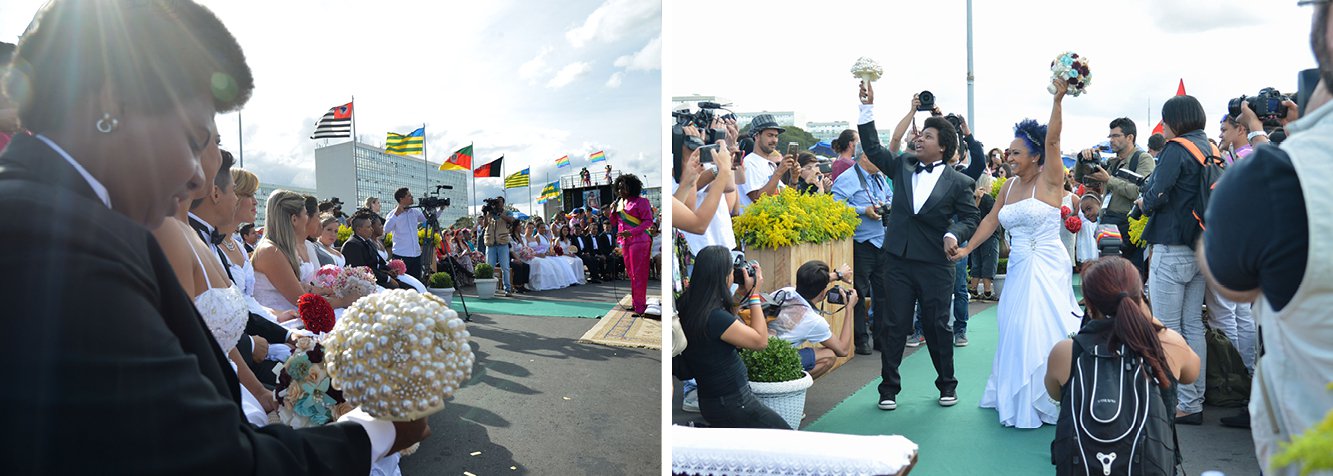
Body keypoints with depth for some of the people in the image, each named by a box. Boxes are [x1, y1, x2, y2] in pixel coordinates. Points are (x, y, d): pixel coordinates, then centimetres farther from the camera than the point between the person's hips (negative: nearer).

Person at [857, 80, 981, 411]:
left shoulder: (959, 182, -1)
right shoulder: (902, 166, 7)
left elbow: (969, 217, 2)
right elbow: (873, 149, 3)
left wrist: (954, 234, -19)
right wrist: (868, 108, -4)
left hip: (936, 264, -2)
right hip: (899, 260, 3)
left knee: (937, 326, 7)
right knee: (893, 325, 5)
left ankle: (947, 384, 26)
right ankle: (889, 388, 15)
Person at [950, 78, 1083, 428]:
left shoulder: (1049, 180, -9)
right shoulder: (1009, 186, 9)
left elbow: (1052, 139, -21)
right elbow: (991, 220, 12)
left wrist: (1058, 99, -32)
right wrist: (967, 248, 8)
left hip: (1046, 267, -7)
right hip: (1019, 268, 7)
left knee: (1041, 331, -4)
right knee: (1017, 331, 13)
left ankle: (1047, 400, 9)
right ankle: (1016, 397, 27)